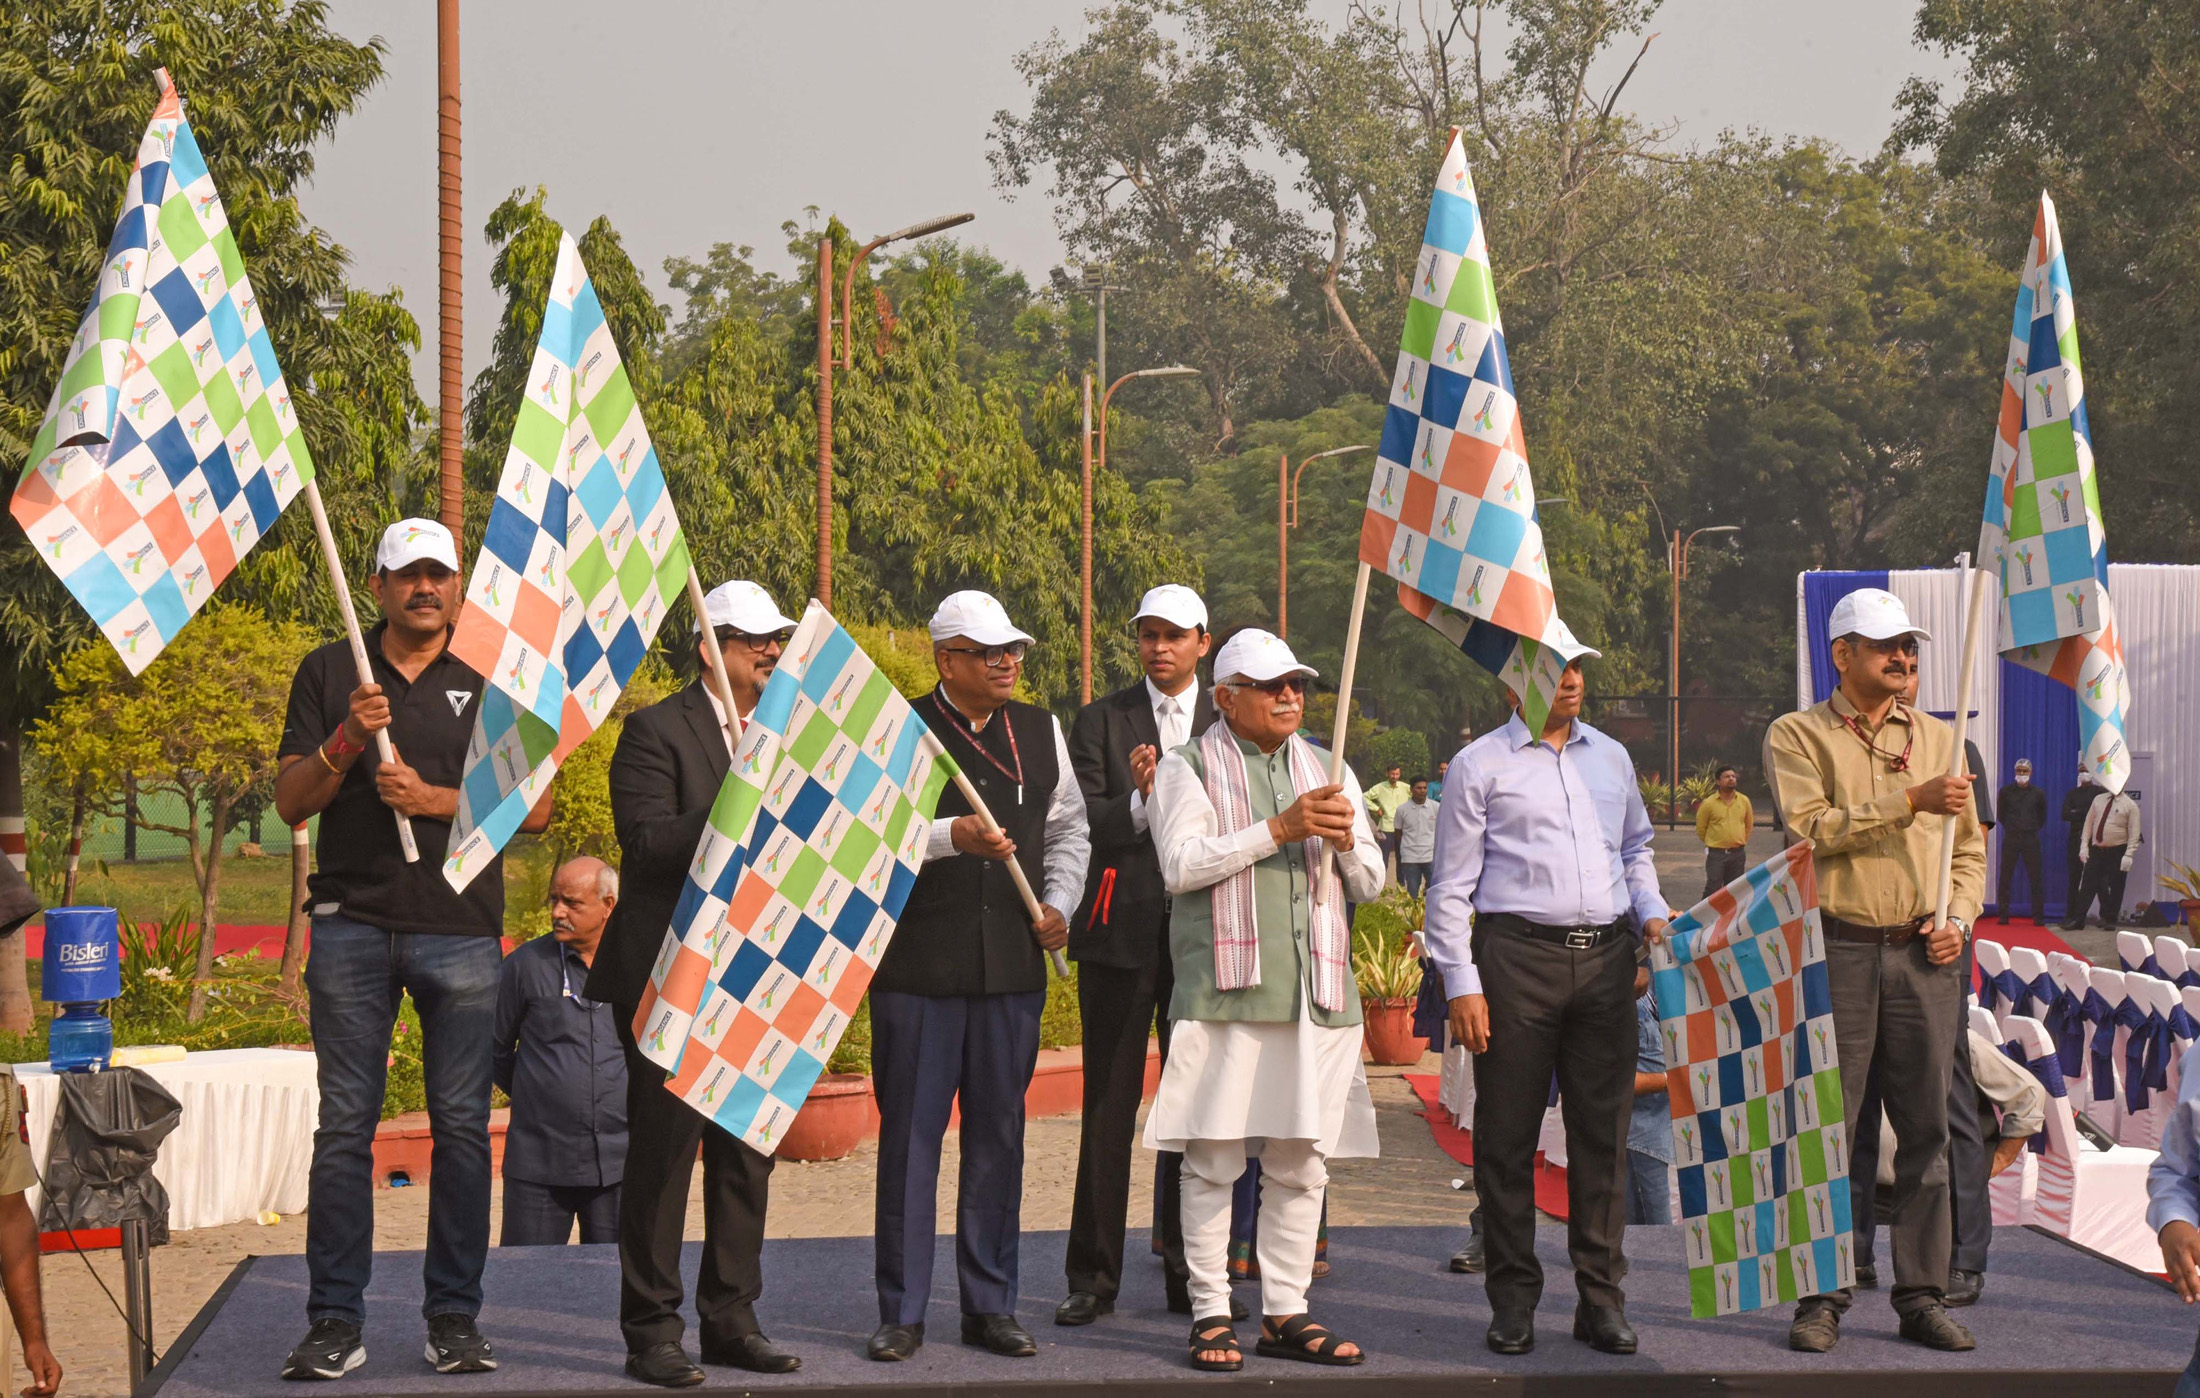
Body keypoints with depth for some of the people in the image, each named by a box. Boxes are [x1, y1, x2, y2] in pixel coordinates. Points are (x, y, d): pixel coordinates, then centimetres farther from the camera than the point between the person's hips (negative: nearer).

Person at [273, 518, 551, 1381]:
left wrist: (435, 800, -7)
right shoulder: (329, 674, 11)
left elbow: (536, 807, 5)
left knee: (462, 1125, -1)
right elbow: (291, 801, 7)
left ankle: (454, 1317, 6)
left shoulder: (490, 685, 11)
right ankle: (335, 1323, 0)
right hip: (352, 926, 0)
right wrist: (345, 741, -11)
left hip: (461, 928, 0)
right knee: (344, 1125, -2)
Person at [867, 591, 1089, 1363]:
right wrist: (949, 836, -22)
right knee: (910, 1133, 1)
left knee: (998, 1134, 8)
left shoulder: (1040, 732, 11)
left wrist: (1059, 904, 6)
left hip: (1012, 966, 4)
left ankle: (990, 1306, 16)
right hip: (918, 966, -4)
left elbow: (1068, 828, 20)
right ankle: (902, 1312, 8)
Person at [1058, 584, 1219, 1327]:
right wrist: (1140, 804, -21)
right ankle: (1094, 1277, 6)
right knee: (1108, 1107, 1)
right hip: (1121, 931, -1)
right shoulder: (1100, 721, 7)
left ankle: (1191, 1275, 13)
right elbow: (1081, 820, -4)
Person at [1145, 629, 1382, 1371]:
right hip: (1224, 988, -4)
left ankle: (1286, 1313, 10)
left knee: (1302, 1162, 4)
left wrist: (1346, 841, -3)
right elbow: (1182, 864, -10)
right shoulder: (1189, 768, 5)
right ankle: (1210, 1315, 1)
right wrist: (1280, 830, -14)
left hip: (1317, 989, 5)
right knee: (1213, 1158, -5)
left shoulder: (1325, 769, 19)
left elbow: (1370, 882, 20)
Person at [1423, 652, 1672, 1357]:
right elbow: (1451, 886, 1)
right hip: (1517, 953, -4)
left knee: (1603, 1128, 4)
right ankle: (1513, 1300, 7)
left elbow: (1636, 848, 29)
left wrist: (1651, 912, 10)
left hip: (1606, 956, 4)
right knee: (1508, 1132, 0)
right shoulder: (1481, 765, 3)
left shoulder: (1611, 759, 17)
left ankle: (1601, 1297, 10)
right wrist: (1462, 983, -6)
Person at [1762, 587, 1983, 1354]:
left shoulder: (1936, 738, 16)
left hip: (1924, 952, 4)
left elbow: (1969, 846, 19)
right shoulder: (1797, 736, 2)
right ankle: (1821, 1297, 4)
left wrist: (1958, 918, 1)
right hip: (1837, 948, -4)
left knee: (1926, 1128, 3)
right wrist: (1910, 801, -18)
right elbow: (1810, 827, -14)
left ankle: (1923, 1295, 9)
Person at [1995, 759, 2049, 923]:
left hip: (2031, 839, 0)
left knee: (2036, 877, -2)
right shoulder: (2006, 791, 3)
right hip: (2010, 838, 0)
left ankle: (2038, 916, 3)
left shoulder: (2038, 794, 4)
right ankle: (2003, 915, 3)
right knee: (2006, 877, -1)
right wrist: (2010, 828, 11)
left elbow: (2042, 817, 15)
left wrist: (2033, 829, 9)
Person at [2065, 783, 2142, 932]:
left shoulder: (2130, 805, -5)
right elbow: (2089, 823, 10)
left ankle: (2110, 920, 18)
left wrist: (2128, 855, -15)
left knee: (2115, 888, 5)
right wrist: (2085, 846, 2)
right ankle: (2077, 919, 0)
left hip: (2116, 852, -3)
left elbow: (2134, 833, -8)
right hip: (2096, 849, 3)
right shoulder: (2098, 800, 7)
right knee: (2088, 885, 0)